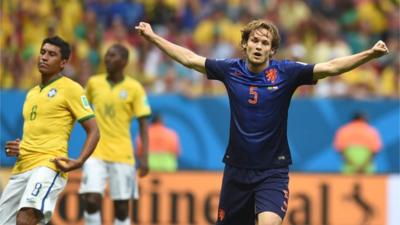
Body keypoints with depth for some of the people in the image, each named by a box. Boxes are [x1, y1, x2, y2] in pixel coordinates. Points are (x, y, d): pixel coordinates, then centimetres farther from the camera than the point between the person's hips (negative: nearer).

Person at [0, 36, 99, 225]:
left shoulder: (70, 89, 1)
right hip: (22, 167, 8)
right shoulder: (32, 93, 23)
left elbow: (93, 131, -2)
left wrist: (79, 162, -17)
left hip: (48, 165, -8)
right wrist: (16, 149, 9)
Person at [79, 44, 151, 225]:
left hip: (122, 155, -1)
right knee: (91, 200, -13)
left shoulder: (134, 88, -3)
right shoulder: (94, 83, 5)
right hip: (96, 154, 1)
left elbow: (143, 124, -3)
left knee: (121, 207, 3)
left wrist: (144, 157, -10)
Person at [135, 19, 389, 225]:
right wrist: (153, 37, 13)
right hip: (237, 168, 3)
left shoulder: (286, 73, -7)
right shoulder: (230, 70, 0)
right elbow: (189, 59, 10)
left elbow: (331, 67, -16)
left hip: (272, 172, -3)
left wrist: (370, 54, -29)